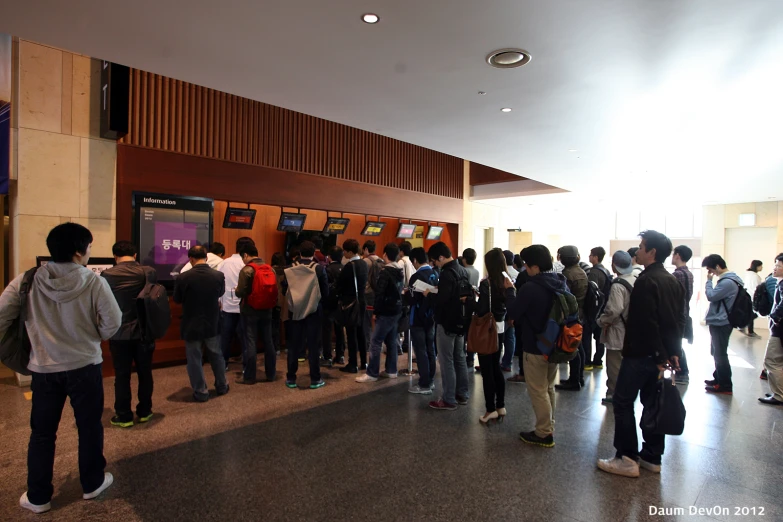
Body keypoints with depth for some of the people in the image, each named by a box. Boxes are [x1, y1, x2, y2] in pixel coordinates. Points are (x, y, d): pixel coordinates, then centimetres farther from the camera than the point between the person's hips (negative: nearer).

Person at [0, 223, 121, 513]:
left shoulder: (27, 281, -8)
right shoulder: (95, 282, -16)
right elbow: (113, 322, -13)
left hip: (43, 368, 2)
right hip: (85, 366, -2)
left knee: (42, 432, 17)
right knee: (89, 427, 15)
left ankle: (38, 497, 29)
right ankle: (92, 484, 30)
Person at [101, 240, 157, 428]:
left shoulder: (107, 275, -10)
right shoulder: (149, 272, -6)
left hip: (119, 333, -1)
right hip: (144, 332, 2)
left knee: (122, 375, 9)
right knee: (145, 373, 13)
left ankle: (124, 416, 19)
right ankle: (144, 411, 24)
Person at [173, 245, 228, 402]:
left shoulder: (183, 277, -18)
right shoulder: (219, 276, -12)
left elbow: (177, 300, -2)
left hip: (192, 325, -2)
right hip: (213, 324, 3)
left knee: (194, 359, 11)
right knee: (216, 355, 19)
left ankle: (201, 392, 18)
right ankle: (222, 386, 32)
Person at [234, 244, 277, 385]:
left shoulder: (247, 270, -13)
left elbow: (240, 292, -17)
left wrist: (235, 290, 5)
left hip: (250, 311, -5)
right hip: (267, 310, 5)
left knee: (251, 342, 0)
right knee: (268, 342, 10)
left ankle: (249, 376, 7)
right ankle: (271, 374, 17)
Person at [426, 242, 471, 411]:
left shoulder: (447, 273, -21)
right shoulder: (462, 270, 9)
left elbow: (440, 300, -28)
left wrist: (429, 294, -8)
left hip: (447, 323, -9)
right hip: (460, 321, 10)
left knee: (446, 361, -1)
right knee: (459, 358, 16)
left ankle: (449, 400, 5)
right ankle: (462, 394, 25)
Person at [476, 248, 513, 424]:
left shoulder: (486, 282, -18)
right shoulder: (506, 281, 3)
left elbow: (481, 310, -20)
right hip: (500, 329, 7)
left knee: (487, 370, 2)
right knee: (496, 368, 17)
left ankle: (491, 409, 9)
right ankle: (501, 407, 24)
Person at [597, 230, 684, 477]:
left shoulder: (646, 281, -18)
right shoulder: (672, 281, 11)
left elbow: (647, 323, -23)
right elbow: (678, 321, 14)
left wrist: (660, 355, -15)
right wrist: (672, 353, 15)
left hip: (641, 353, -9)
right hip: (660, 355, 9)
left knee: (622, 401, -1)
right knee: (652, 402, 15)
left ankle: (627, 459, 3)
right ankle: (652, 457, 23)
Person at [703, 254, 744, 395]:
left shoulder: (727, 282, -22)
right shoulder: (728, 279, 12)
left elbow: (711, 296, -19)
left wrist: (709, 280, -11)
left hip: (720, 323, -10)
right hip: (719, 322, 10)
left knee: (720, 354, -3)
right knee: (717, 353, 20)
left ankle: (725, 385, 5)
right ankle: (719, 378, 32)